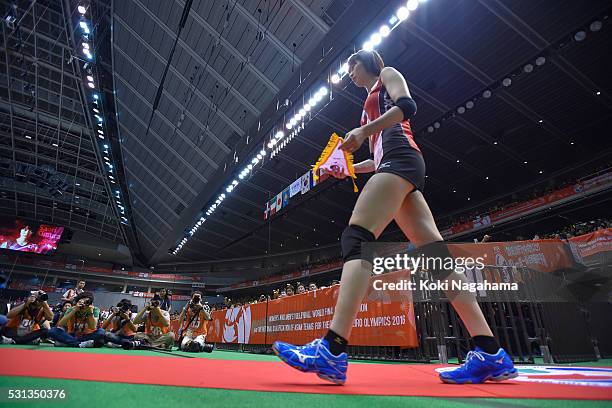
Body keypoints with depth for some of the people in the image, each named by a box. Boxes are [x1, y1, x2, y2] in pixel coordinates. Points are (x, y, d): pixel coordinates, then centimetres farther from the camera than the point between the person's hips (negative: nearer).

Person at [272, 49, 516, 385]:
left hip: (400, 158, -9)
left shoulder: (387, 74, 17)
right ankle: (490, 354, -6)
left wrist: (363, 130, -13)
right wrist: (349, 169, 22)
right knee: (436, 254, -5)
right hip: (396, 166, 9)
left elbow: (407, 106, -6)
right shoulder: (372, 102, 38)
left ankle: (332, 350, -35)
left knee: (356, 237, -26)